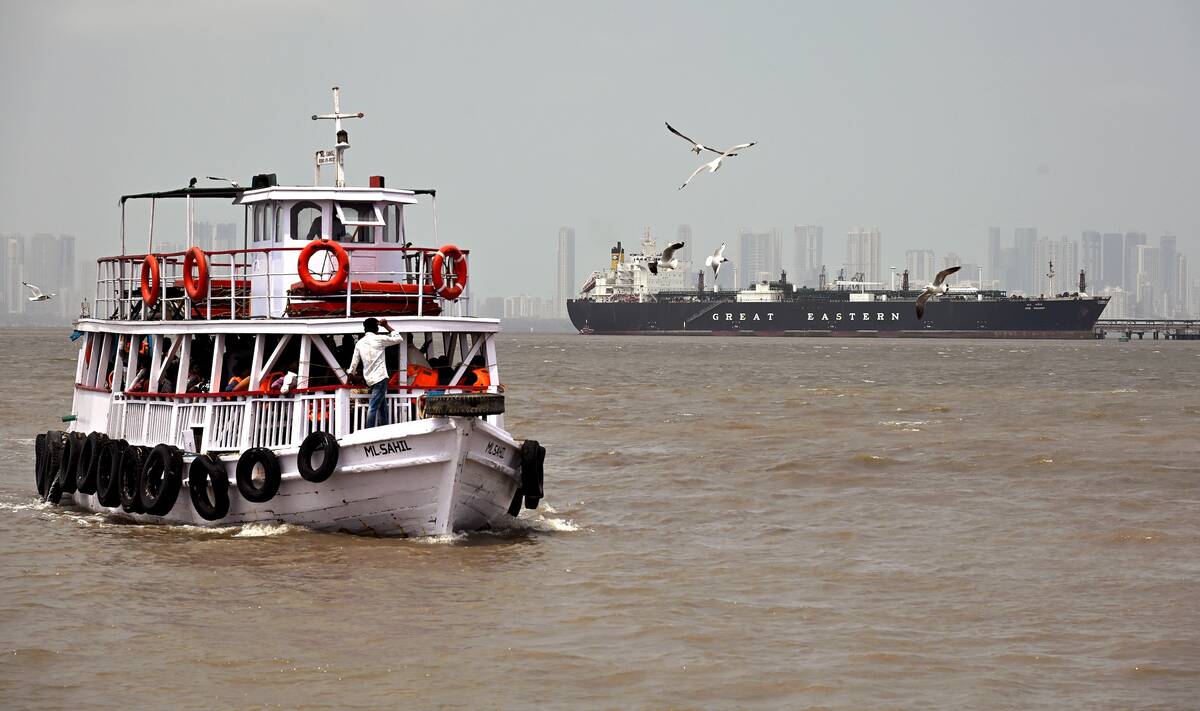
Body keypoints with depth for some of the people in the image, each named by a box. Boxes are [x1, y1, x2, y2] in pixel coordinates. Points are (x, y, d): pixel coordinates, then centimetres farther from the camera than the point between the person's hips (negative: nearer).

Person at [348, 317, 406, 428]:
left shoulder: (359, 343, 9)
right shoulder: (379, 339, -5)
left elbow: (354, 364, 12)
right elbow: (399, 339, 4)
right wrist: (386, 326, 10)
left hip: (369, 380, 6)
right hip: (380, 377, -6)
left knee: (382, 406, 16)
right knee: (373, 407, -13)